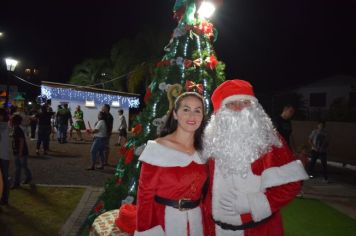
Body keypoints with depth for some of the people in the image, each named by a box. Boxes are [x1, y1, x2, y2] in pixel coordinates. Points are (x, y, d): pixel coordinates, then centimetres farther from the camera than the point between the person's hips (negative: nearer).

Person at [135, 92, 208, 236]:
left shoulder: (204, 150, -1)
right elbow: (145, 194, -13)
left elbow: (202, 189, 10)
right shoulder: (157, 148, -15)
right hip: (163, 220, -4)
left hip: (195, 220, 5)